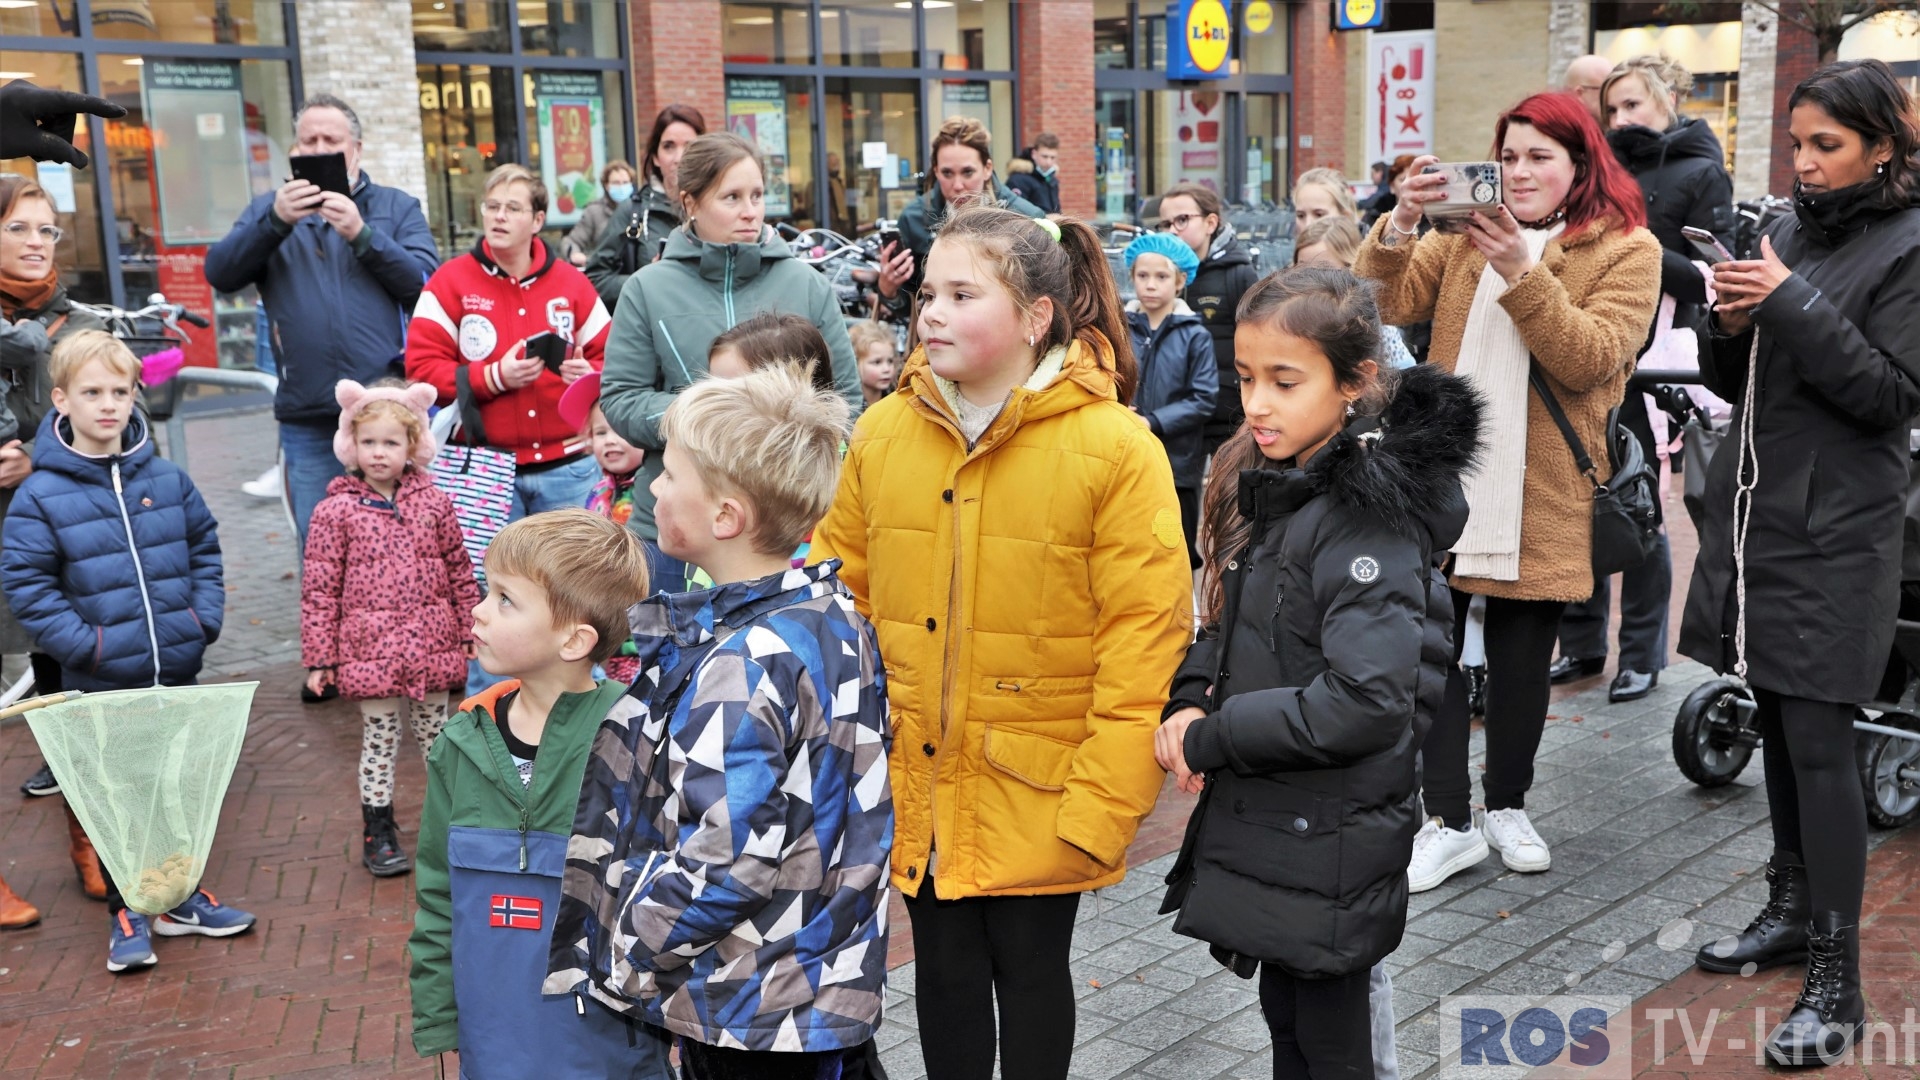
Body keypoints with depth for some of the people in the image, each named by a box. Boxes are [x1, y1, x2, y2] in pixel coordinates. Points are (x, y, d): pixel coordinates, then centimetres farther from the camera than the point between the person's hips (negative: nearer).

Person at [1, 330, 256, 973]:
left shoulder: (167, 479, 2)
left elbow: (205, 550, 11)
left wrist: (204, 619, -1)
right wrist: (83, 644, -18)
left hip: (177, 672, 4)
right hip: (102, 684, -3)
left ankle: (180, 897, 32)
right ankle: (127, 913, 23)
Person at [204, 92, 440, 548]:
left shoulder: (397, 207, 12)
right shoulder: (269, 210, 15)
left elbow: (427, 280, -3)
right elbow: (220, 274, -1)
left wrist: (361, 234, -15)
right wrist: (276, 222, -15)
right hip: (308, 421, 2)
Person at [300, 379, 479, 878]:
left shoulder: (434, 503, 3)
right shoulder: (336, 511, -5)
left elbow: (460, 573, 9)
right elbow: (319, 590, -4)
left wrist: (472, 635, 8)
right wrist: (318, 657, -5)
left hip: (432, 648, 2)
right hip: (369, 650, -2)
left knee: (436, 735, 14)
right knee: (379, 740, 7)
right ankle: (378, 831, 20)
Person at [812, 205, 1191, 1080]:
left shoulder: (1116, 448, -13)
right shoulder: (883, 432, 0)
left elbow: (1143, 636, -14)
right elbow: (838, 589, 7)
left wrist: (1102, 799, -16)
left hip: (1037, 791, -3)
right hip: (915, 780, 3)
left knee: (1030, 967, 13)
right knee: (945, 969, 16)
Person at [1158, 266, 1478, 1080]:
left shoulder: (1370, 517, -22)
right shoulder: (1272, 485, 5)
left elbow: (1366, 701, -30)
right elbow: (1228, 630, 13)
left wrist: (1211, 740, -20)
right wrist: (1189, 701, -7)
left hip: (1330, 850, -8)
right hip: (1271, 824, 8)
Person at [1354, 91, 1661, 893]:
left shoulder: (1626, 250, 0)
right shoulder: (1469, 230, 10)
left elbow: (1591, 360, -14)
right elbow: (1389, 302, -1)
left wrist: (1521, 272, -22)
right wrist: (1401, 224, -17)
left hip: (1541, 493, -2)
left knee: (1521, 659, 9)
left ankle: (1506, 805, 30)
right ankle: (1450, 822, 11)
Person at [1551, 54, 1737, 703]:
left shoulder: (1701, 173, 0)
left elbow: (1710, 277, -9)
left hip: (1649, 361, -5)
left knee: (1638, 509, 0)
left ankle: (1642, 655, 13)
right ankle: (1582, 644, 18)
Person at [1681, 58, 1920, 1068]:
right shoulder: (1788, 230, 12)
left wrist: (1790, 304, -19)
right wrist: (1733, 325, -7)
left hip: (1833, 536, -6)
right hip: (1756, 512, 7)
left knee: (1818, 740, -7)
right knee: (1777, 725, 14)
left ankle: (1836, 981, -1)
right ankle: (1792, 910, 28)